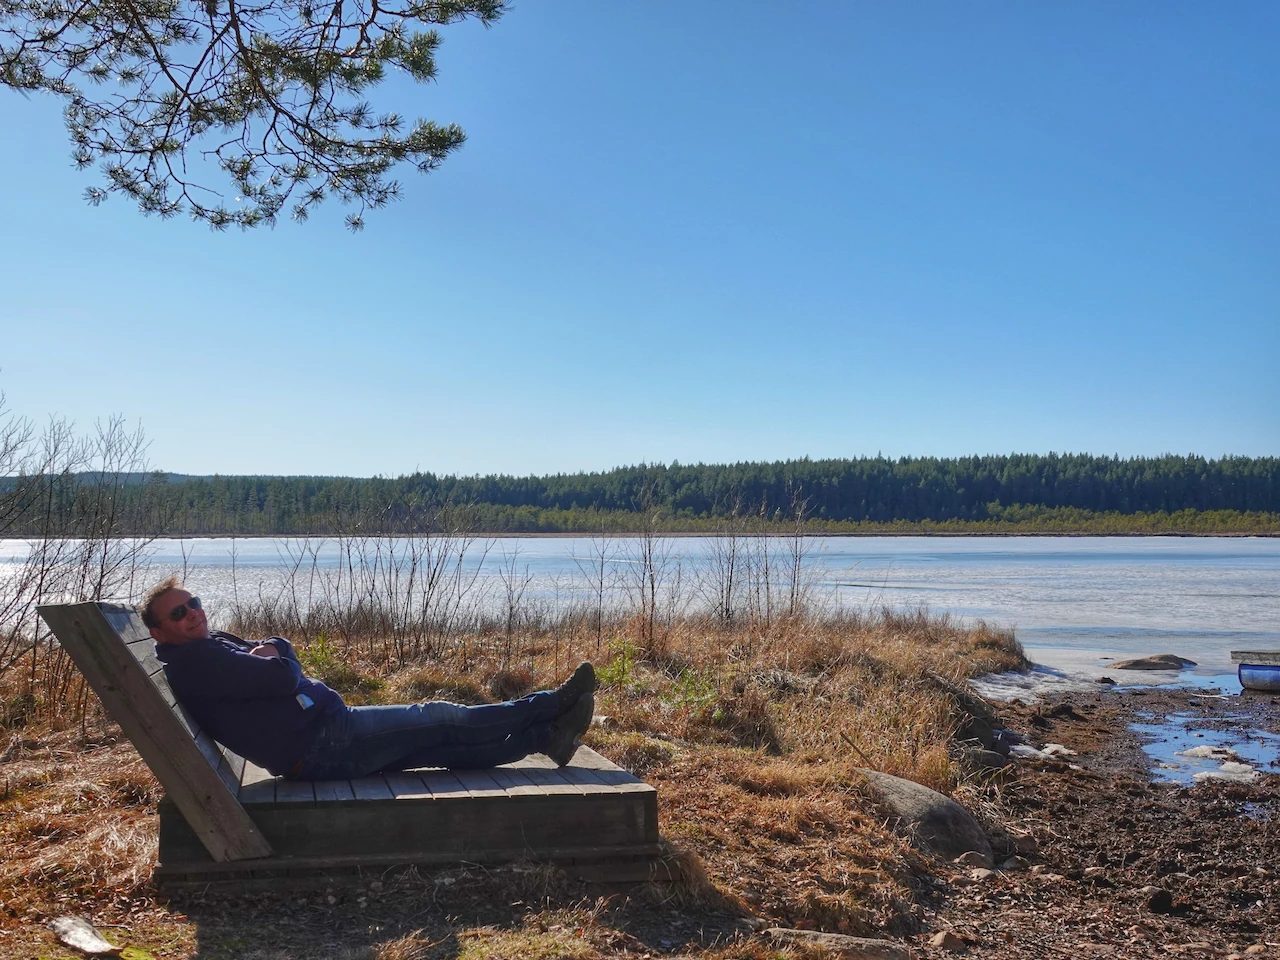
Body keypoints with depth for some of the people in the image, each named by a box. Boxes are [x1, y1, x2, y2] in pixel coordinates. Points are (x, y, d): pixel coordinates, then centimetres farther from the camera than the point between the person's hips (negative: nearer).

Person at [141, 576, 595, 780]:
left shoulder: (214, 644, 17)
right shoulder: (191, 660, -16)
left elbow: (285, 652, 17)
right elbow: (282, 678, -23)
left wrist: (271, 648, -6)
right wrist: (278, 661, 0)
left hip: (328, 740, 9)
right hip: (320, 744, -9)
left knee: (445, 746, 8)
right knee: (441, 719, -2)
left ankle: (545, 735, 11)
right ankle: (551, 706, 8)